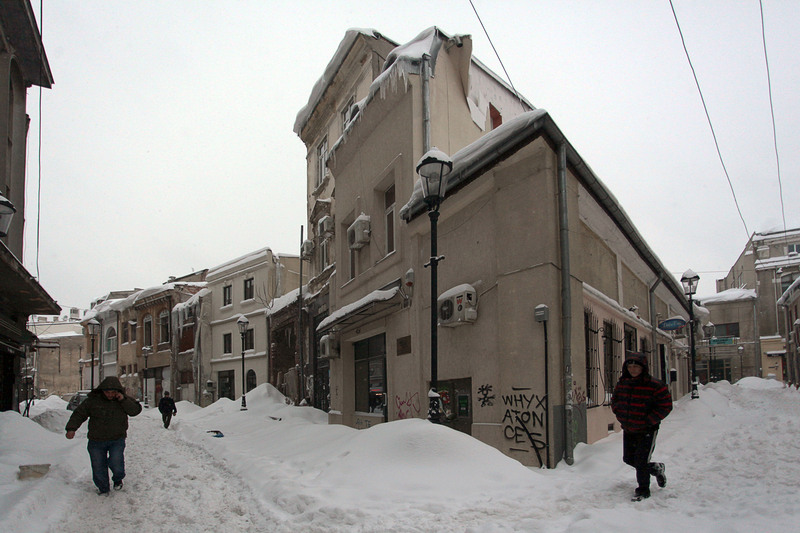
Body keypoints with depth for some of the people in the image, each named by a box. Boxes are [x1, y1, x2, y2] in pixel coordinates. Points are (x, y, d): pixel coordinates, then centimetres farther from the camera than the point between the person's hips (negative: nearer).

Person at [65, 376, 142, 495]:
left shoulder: (124, 399, -2)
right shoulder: (93, 400, -4)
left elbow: (136, 410, -11)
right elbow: (79, 414, 1)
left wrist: (123, 400, -21)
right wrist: (72, 428, -12)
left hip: (117, 440, -1)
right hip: (96, 440, 1)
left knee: (116, 463, -17)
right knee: (98, 467, 5)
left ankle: (118, 479, 16)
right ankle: (103, 488, 29)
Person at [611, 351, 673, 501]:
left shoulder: (654, 386, -17)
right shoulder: (622, 384, 1)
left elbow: (665, 406, -14)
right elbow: (615, 401, 16)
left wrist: (648, 421, -17)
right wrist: (621, 417, 3)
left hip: (647, 430, -6)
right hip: (628, 430, 6)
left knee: (641, 461, -7)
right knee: (629, 459, 14)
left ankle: (643, 490, 14)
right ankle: (655, 468, 39)